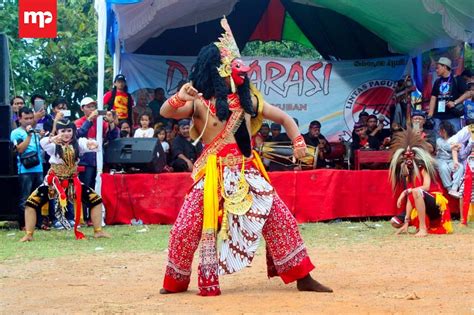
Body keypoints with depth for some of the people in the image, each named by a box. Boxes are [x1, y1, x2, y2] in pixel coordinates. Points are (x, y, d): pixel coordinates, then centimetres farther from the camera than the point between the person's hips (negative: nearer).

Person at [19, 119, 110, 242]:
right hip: (54, 181, -2)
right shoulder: (54, 145, -10)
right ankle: (29, 235, -7)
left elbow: (89, 145, -21)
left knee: (96, 200, -5)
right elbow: (43, 143, -33)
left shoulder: (77, 143, -2)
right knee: (31, 202, -16)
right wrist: (51, 139, -57)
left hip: (72, 181, 2)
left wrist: (93, 145, -47)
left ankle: (98, 231, 8)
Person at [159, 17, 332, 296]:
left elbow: (284, 118, 16)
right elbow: (166, 113, -17)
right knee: (187, 227, -8)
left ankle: (302, 277, 5)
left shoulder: (248, 99, 8)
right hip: (214, 175, -3)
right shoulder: (200, 103, -4)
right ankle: (176, 281, 13)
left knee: (279, 218, -3)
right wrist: (179, 98, -39)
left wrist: (298, 142, -1)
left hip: (248, 173, 3)